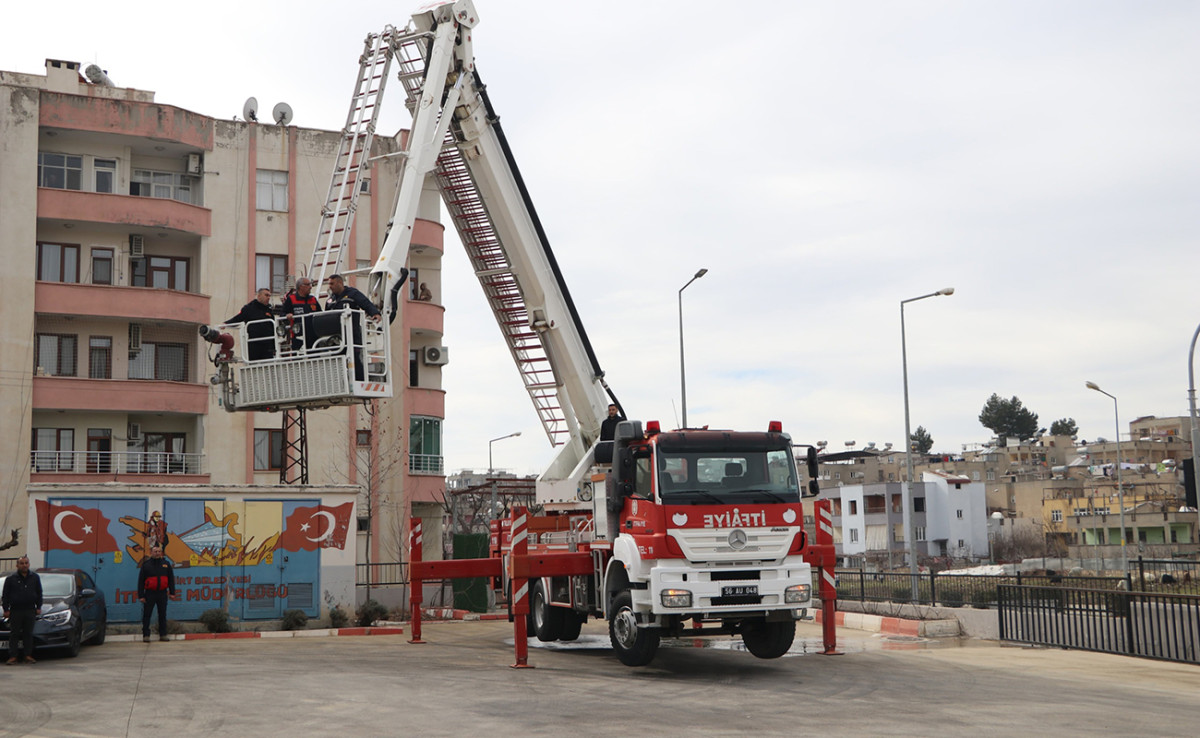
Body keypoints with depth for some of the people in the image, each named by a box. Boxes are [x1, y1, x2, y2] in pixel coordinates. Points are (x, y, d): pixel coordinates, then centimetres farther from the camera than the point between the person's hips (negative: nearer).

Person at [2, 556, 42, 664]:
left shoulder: (35, 577, 10)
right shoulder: (11, 579, 3)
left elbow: (39, 593, 14)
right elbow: (5, 595, 4)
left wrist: (38, 607, 7)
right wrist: (6, 609, -3)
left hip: (30, 611, 2)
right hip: (15, 611, -2)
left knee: (28, 634, 4)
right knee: (14, 634, -2)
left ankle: (28, 656, 8)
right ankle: (13, 656, 0)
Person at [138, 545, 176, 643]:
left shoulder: (166, 564, 8)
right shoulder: (146, 564, 1)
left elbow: (171, 579, 12)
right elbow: (141, 581, 1)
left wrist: (172, 592, 5)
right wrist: (141, 595, -5)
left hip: (162, 593, 2)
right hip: (150, 593, -2)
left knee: (162, 615, 6)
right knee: (146, 615, -2)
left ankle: (163, 635, 12)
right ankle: (146, 635, 3)